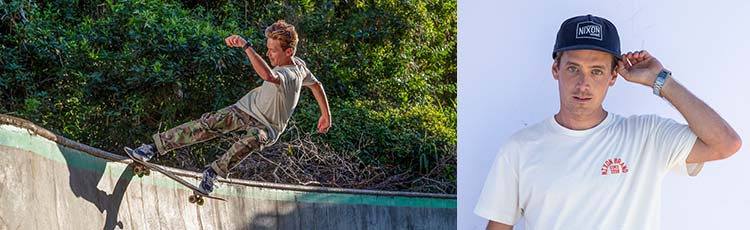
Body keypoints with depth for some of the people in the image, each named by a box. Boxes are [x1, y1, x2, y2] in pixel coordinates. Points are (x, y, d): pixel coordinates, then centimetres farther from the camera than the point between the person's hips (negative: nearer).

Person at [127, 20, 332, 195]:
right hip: (249, 106, 7)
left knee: (253, 139, -42)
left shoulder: (289, 76, -33)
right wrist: (326, 114, 18)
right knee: (210, 122, -14)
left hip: (267, 126, -7)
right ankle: (156, 145, -15)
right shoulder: (299, 63, -6)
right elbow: (316, 84, 9)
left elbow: (267, 75, -56)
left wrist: (246, 46, -58)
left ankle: (214, 171, -24)